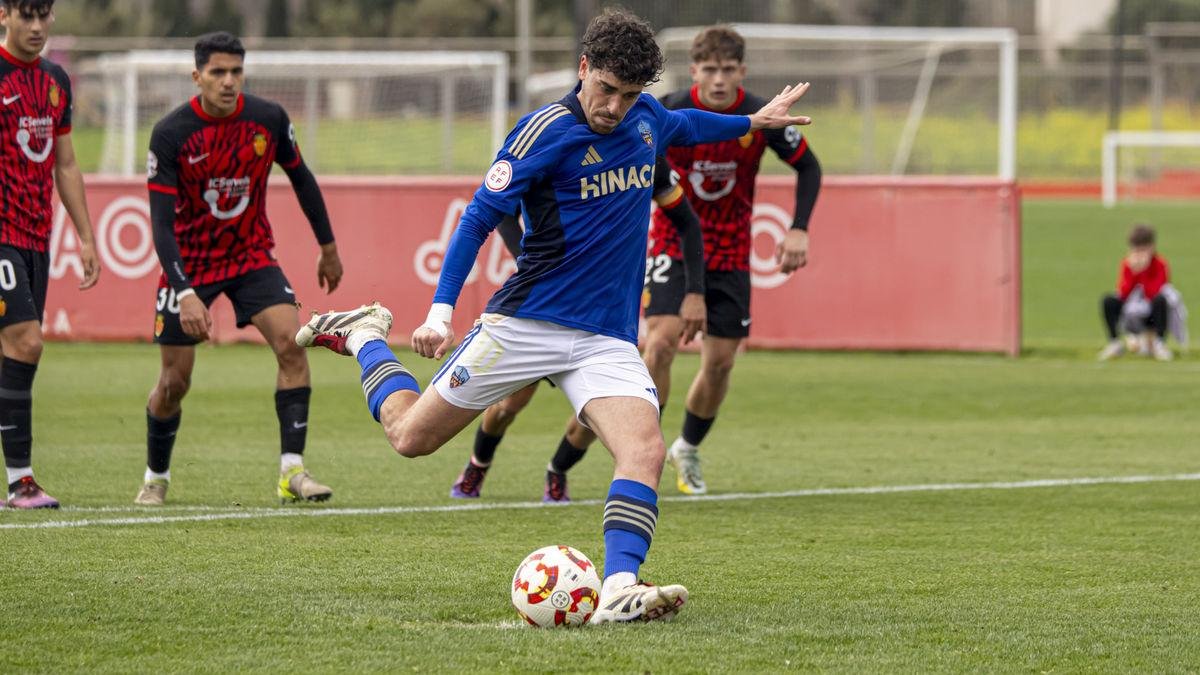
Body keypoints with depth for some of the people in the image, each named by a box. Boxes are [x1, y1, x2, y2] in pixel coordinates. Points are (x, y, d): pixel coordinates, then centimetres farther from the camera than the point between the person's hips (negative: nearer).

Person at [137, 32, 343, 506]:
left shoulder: (268, 119, -11)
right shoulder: (171, 134, -21)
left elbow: (300, 178, 8)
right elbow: (162, 223, -21)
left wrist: (328, 248, 14)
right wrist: (186, 294, -31)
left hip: (252, 255, 2)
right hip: (190, 263, -2)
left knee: (291, 343, -19)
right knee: (175, 381, 1)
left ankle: (292, 471, -17)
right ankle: (155, 478, 26)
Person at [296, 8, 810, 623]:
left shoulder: (647, 117, 6)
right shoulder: (546, 132, -14)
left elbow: (680, 125, 33)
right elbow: (478, 219, -12)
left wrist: (753, 121, 43)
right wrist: (441, 311, -19)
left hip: (608, 340, 4)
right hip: (524, 324, -4)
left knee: (645, 449, -23)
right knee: (410, 436, 5)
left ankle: (619, 589, -33)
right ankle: (364, 337, 33)